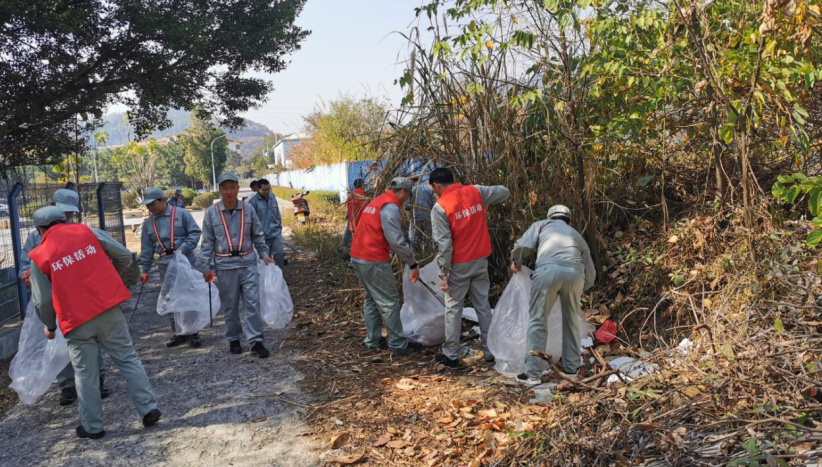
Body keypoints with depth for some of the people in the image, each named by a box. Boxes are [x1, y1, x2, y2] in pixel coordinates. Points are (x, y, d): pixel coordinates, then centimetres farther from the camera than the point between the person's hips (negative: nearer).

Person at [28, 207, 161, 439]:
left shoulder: (39, 255, 3)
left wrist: (49, 326, 21)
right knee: (128, 359, 9)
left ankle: (93, 426, 20)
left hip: (76, 320, -1)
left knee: (85, 373, 11)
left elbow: (42, 300, 3)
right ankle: (148, 410, 10)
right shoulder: (88, 232, 4)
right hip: (109, 309, 1)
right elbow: (124, 256, 4)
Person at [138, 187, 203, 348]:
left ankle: (193, 333, 9)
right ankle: (178, 333, 18)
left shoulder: (181, 214, -4)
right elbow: (146, 248, 14)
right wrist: (144, 269, 10)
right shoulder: (148, 222, 11)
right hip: (165, 264, 5)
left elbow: (195, 232, -5)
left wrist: (184, 247, -19)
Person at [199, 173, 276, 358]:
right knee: (230, 306, 10)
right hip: (225, 266, 0)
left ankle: (256, 341, 3)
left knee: (253, 302, -3)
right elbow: (207, 242, 2)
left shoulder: (248, 209, 0)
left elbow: (258, 235, 10)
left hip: (248, 263, 0)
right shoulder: (211, 212, -2)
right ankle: (233, 339, 26)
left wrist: (264, 255, 1)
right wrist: (207, 267, 0)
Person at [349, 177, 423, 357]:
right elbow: (397, 241, -20)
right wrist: (413, 264, -12)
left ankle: (373, 340, 25)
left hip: (358, 257, 10)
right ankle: (399, 345, 6)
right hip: (374, 261, -10)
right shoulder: (390, 207, -13)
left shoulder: (376, 202, 17)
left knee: (372, 299, 18)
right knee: (389, 302, -1)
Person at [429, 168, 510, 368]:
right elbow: (505, 192, 10)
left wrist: (443, 274, -10)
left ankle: (451, 355, 14)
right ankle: (490, 351, 21)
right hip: (481, 260, 5)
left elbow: (444, 244, -16)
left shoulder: (440, 207, -14)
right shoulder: (476, 191, -2)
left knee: (453, 308, 8)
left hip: (459, 265, -4)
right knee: (483, 306, 14)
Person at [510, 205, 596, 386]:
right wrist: (578, 289, 50)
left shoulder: (542, 224, 30)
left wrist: (516, 263, 31)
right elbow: (590, 275, 34)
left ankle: (532, 374, 4)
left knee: (538, 321, 4)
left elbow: (522, 246, 12)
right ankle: (571, 368, 29)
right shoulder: (577, 235, 37)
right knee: (572, 321, 21)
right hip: (575, 273, 3)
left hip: (548, 270, -3)